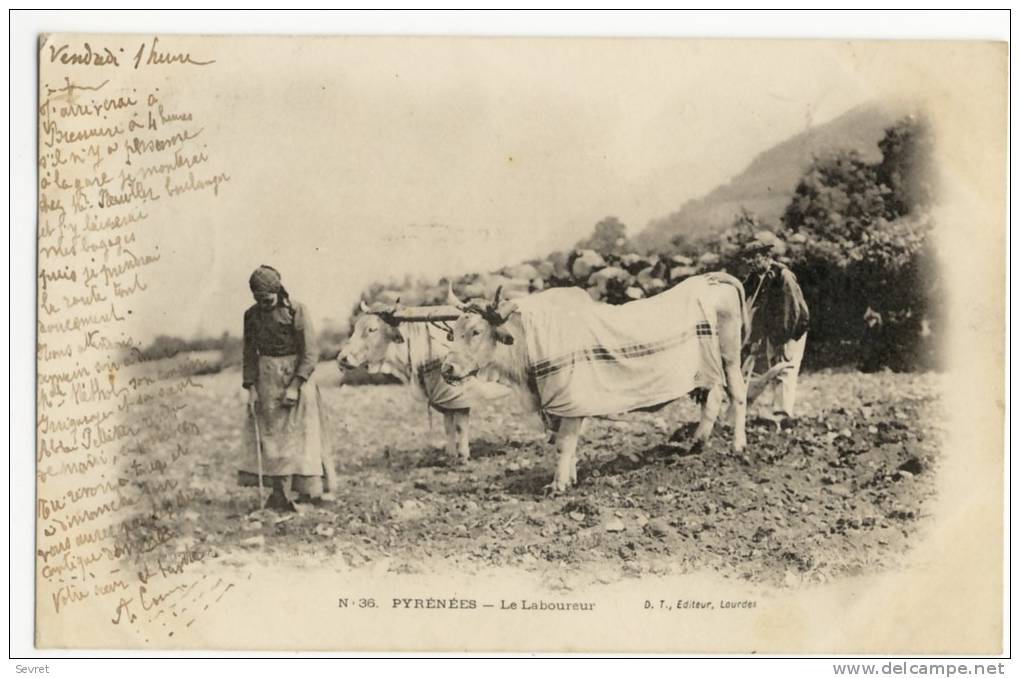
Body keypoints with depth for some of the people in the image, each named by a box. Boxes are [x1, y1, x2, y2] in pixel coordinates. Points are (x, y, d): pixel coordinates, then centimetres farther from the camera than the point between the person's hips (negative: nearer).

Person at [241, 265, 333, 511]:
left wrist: (295, 387, -18)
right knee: (272, 435, 2)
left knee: (298, 433, -2)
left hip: (296, 376, -4)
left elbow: (309, 354, -12)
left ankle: (307, 490, 3)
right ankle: (281, 493, 4)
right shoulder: (251, 315, 3)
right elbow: (249, 354, 8)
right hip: (267, 379, 4)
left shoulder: (296, 311, -10)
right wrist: (251, 387, -2)